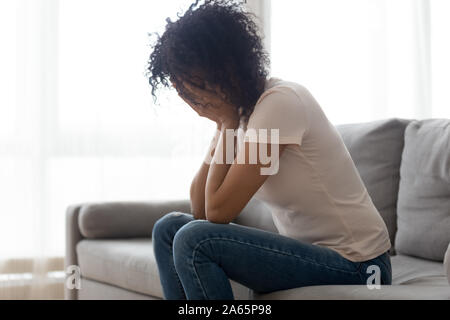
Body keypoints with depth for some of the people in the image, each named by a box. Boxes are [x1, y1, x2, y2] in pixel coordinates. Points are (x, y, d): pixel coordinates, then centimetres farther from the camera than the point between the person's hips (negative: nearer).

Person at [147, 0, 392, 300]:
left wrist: (228, 126, -12)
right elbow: (200, 210, 4)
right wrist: (224, 126, -3)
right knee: (169, 228, 5)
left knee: (194, 240, -22)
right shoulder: (237, 111, 6)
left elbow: (218, 211, -22)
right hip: (307, 251, 9)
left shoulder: (281, 101, -20)